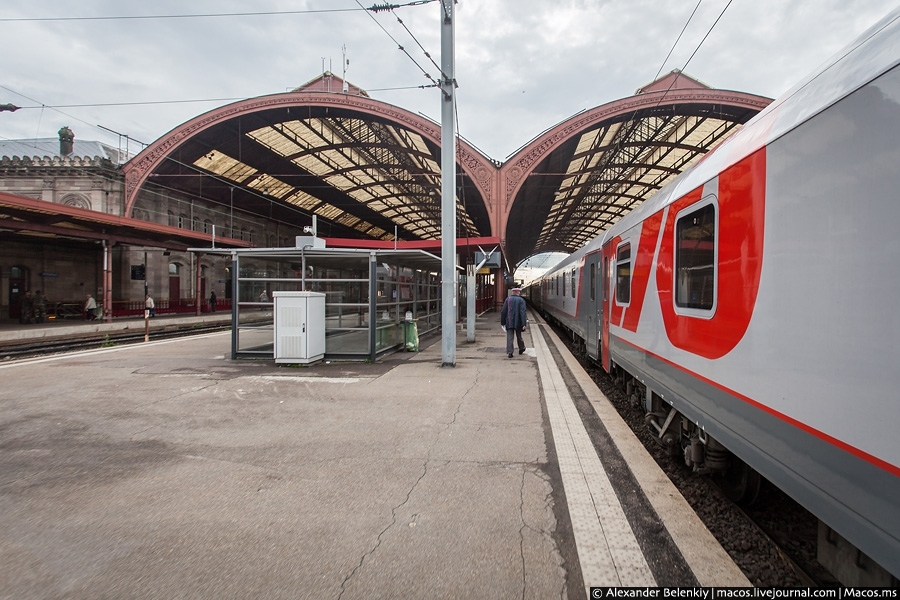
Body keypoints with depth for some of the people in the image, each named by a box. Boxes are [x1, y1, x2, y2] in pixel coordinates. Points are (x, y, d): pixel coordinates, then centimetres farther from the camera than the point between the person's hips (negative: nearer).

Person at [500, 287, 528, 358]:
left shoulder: (508, 299, 2)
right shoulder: (521, 300, -4)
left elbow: (503, 311, 1)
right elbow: (523, 313, -12)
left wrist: (502, 322, 8)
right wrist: (523, 324, -14)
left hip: (509, 322, 0)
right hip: (518, 323, 0)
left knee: (509, 337, 0)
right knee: (519, 336, 17)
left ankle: (509, 352, -7)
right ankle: (521, 349, 33)